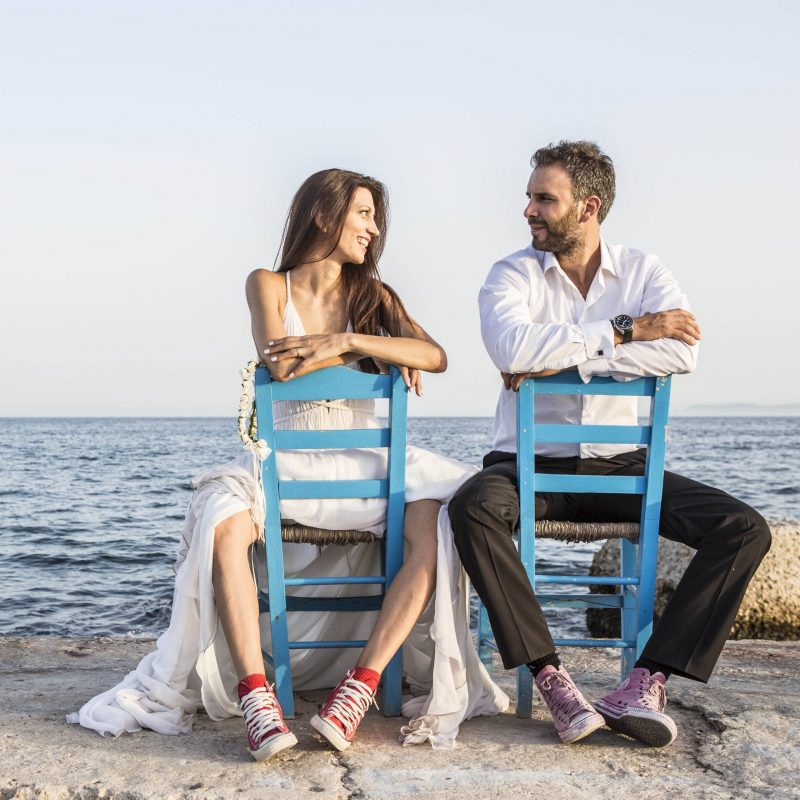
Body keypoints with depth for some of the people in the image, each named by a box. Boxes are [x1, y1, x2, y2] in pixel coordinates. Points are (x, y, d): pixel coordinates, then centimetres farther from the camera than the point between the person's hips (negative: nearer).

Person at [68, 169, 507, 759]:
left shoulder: (372, 296, 14)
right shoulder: (269, 286, 8)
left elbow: (436, 356, -4)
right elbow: (280, 365, -12)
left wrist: (344, 340, -15)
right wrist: (380, 353, -4)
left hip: (365, 464, 2)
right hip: (289, 461, -2)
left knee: (434, 520, -30)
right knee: (223, 516, -34)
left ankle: (359, 688, -29)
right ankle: (256, 698, -35)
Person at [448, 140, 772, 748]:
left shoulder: (643, 272, 6)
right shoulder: (512, 275, 1)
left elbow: (683, 351, -14)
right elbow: (513, 349, -22)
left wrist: (567, 357, -18)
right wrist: (625, 330, -17)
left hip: (618, 465, 2)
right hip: (528, 463, -2)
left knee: (744, 529, -17)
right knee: (472, 509, -35)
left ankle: (648, 682, -21)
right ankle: (550, 677, -29)